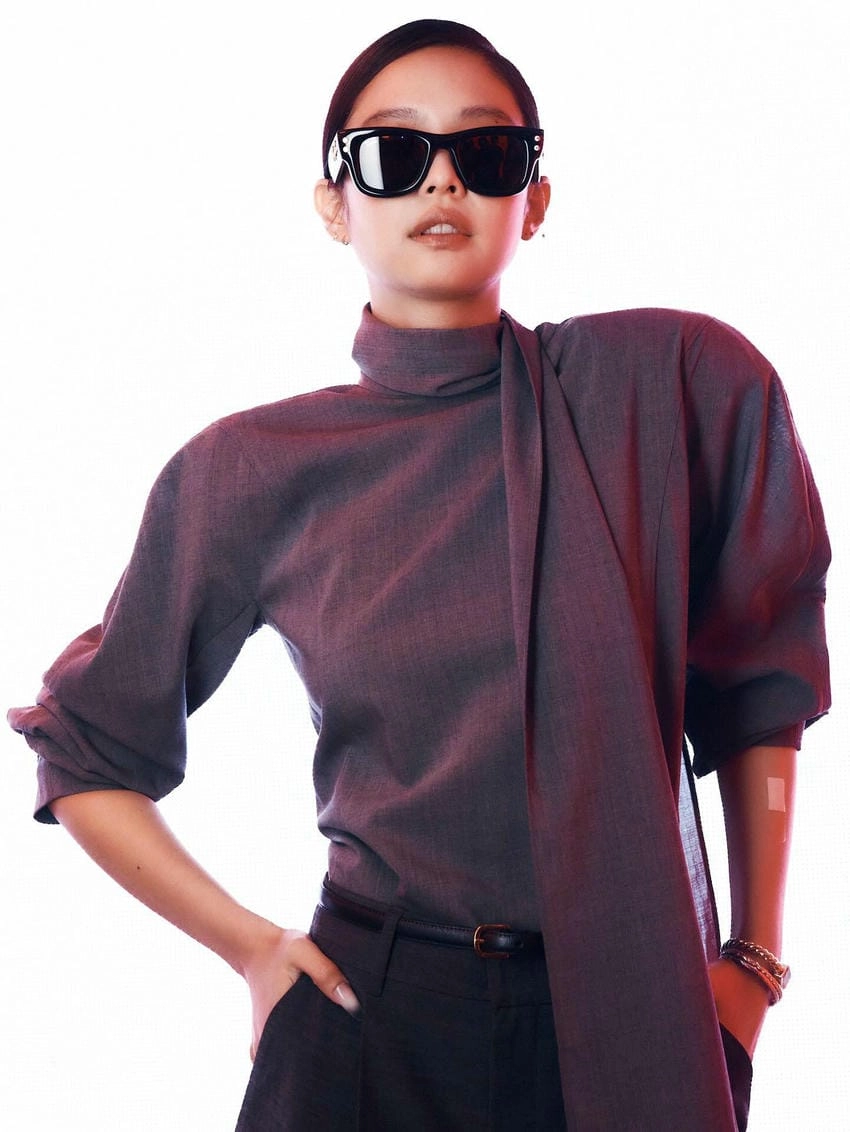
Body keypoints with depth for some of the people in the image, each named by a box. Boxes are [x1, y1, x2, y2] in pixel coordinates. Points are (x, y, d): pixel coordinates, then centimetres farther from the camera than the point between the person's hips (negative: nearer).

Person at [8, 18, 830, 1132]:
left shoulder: (680, 385, -6)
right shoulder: (248, 473, -4)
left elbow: (756, 684, 6)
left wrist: (754, 958, 7)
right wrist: (255, 947, 1)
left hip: (637, 1025, 1)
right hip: (373, 1023, 0)